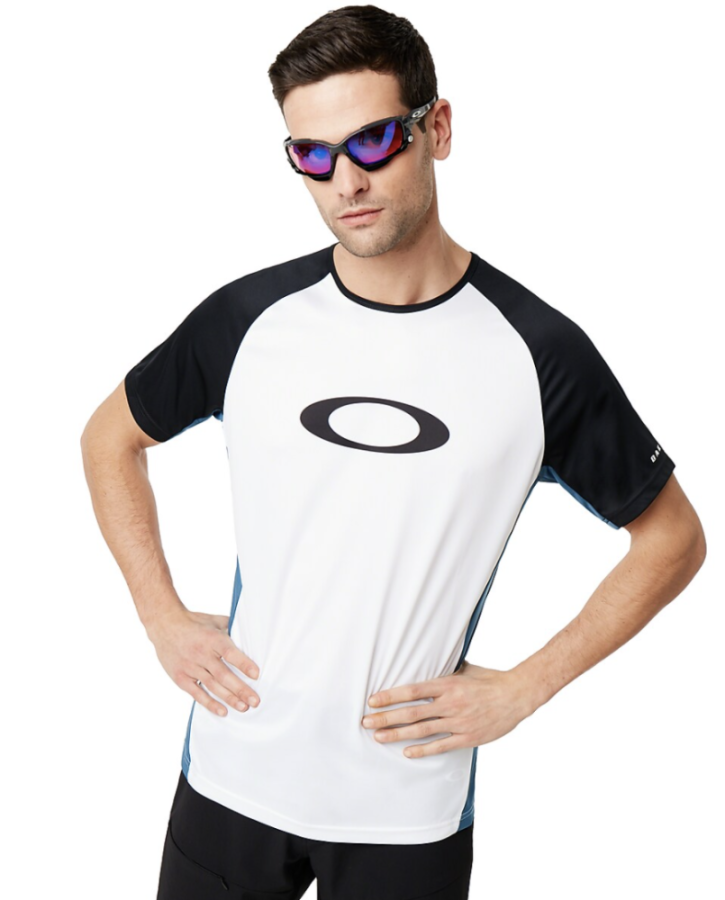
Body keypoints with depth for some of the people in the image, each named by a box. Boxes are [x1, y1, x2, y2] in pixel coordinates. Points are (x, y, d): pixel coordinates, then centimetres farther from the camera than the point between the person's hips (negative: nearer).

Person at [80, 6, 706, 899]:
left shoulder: (536, 351, -11)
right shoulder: (248, 318, -6)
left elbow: (672, 535, -1)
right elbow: (111, 437, 10)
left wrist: (524, 688, -6)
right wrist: (163, 618, 2)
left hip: (411, 808, -1)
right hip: (231, 777, 2)